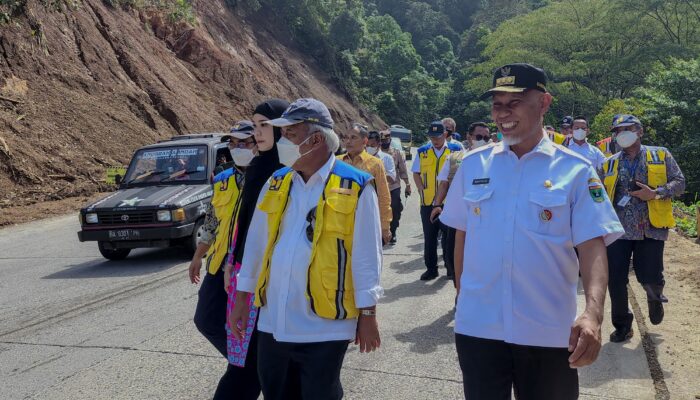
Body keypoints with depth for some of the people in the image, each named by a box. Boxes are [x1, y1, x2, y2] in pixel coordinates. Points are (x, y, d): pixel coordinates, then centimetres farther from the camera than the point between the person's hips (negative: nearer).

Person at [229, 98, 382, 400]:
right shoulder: (276, 184, 6)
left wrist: (368, 314, -6)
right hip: (273, 321, 5)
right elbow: (256, 244, 12)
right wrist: (242, 298, 13)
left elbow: (366, 256, -8)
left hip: (324, 325, -5)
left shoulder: (355, 187, -9)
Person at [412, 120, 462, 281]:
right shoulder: (422, 152, 7)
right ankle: (431, 268, 18)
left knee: (448, 236, 5)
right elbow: (416, 174, 11)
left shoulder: (455, 150, 1)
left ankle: (450, 267, 18)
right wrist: (422, 190, -2)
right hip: (427, 202, 2)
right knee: (429, 237, 8)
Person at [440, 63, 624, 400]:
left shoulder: (575, 170, -5)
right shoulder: (473, 165, 3)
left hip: (548, 331, -1)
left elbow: (592, 246, -11)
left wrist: (593, 314, -26)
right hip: (477, 326, 2)